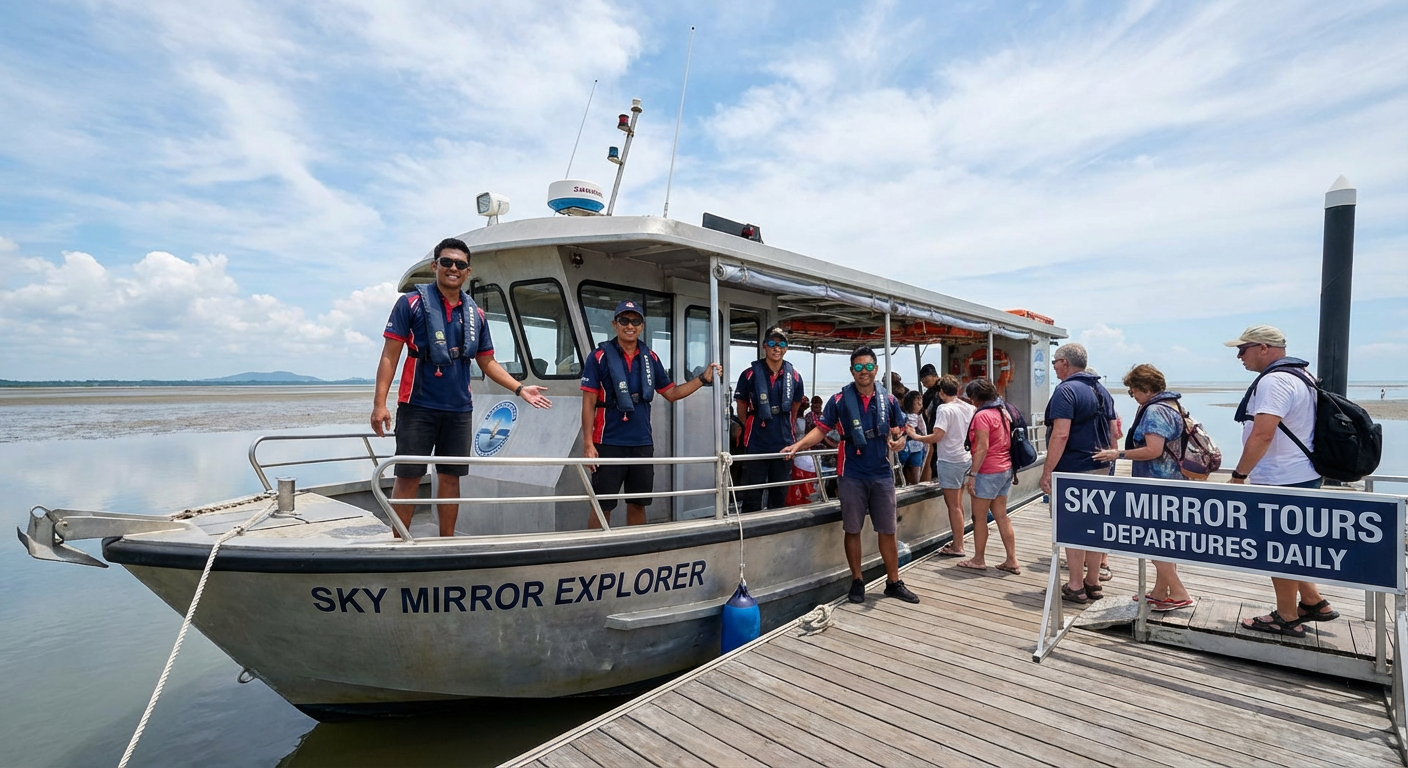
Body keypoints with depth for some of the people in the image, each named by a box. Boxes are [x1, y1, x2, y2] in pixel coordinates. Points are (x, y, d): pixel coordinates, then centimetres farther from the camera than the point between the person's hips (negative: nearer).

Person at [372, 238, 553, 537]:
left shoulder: (475, 314, 10)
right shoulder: (411, 303, -2)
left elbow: (487, 362, 15)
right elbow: (390, 355, -5)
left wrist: (520, 388, 6)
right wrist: (379, 403, -13)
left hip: (459, 410, 4)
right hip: (417, 407, -4)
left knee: (450, 477, 10)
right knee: (408, 477, 0)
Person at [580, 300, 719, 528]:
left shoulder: (650, 358, 7)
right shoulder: (600, 357, -6)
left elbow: (671, 393, 13)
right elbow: (589, 403, -7)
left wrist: (703, 379, 3)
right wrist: (588, 443, -13)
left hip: (642, 444, 4)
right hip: (608, 444, -4)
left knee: (638, 503, 14)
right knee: (602, 506, 2)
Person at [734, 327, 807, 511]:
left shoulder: (794, 376, 1)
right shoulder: (750, 374, -9)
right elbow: (742, 405, 3)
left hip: (784, 443, 3)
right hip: (756, 444, -3)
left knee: (780, 493, 15)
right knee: (752, 495, 2)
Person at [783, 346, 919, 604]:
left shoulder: (889, 400, 5)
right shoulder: (840, 400, -3)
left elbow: (898, 432, 13)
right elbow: (821, 429, -6)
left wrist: (899, 441, -11)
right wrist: (797, 445, -21)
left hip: (882, 474, 2)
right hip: (852, 475, -2)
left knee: (887, 531, 10)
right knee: (852, 530, 7)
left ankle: (893, 583, 25)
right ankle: (857, 582, 22)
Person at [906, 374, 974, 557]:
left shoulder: (945, 409, -17)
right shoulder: (969, 408, 6)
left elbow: (937, 436, -23)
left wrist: (915, 437, -12)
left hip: (950, 461, -8)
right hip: (966, 458, 8)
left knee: (953, 506, 1)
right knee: (957, 504, 18)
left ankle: (958, 547, 8)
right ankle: (957, 541, 26)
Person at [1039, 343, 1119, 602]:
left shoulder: (1066, 391, -15)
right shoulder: (1102, 390, 13)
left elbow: (1060, 435, -23)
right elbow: (1112, 433, 16)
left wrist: (1046, 472, -19)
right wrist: (1108, 463, 22)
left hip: (1073, 472, -8)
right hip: (1100, 469, 9)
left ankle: (1075, 587, 7)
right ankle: (1093, 583, 22)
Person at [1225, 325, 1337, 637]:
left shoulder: (1274, 381, -21)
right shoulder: (1298, 375, 13)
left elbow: (1262, 435, -29)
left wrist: (1238, 475, -21)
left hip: (1281, 482, -10)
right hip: (1299, 476, 10)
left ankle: (1287, 619, 14)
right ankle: (1314, 603, 29)